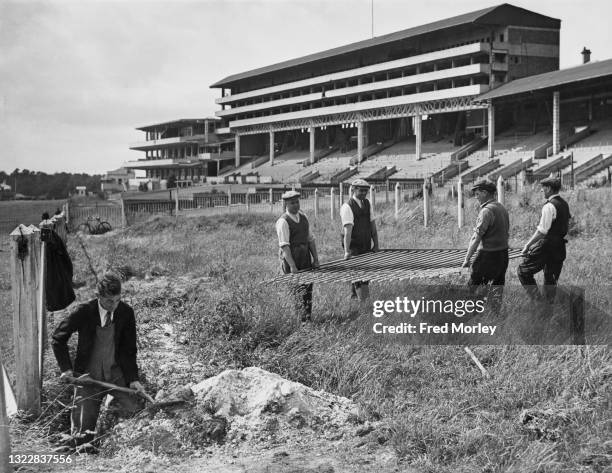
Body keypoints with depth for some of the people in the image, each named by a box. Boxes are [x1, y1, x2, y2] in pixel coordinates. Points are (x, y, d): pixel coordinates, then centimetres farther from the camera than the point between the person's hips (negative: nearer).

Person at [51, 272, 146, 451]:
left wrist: (133, 379, -7)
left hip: (115, 372, 2)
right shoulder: (84, 312, -12)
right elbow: (58, 338, 0)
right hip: (88, 375, -2)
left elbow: (129, 348, 2)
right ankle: (81, 441, 31)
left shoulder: (126, 312, -6)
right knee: (84, 430, -2)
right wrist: (66, 368, -7)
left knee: (132, 407, -20)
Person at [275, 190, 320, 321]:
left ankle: (309, 319, 15)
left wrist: (315, 259, 7)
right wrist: (292, 266, -24)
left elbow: (310, 239, 16)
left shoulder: (303, 217, 12)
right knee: (299, 290, -10)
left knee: (308, 289, 8)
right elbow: (284, 245, -17)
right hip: (290, 259, -7)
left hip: (305, 258, 7)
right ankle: (302, 320, -8)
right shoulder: (283, 221, -10)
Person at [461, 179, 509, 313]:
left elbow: (476, 238, -20)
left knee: (474, 285, 2)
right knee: (497, 286, 12)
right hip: (503, 254, 9)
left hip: (488, 254, -9)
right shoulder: (502, 209, 11)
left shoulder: (486, 211, -17)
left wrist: (467, 259, -17)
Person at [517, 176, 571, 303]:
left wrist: (528, 245, -16)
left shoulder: (549, 206, -18)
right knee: (551, 279, 18)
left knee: (523, 271, 0)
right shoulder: (564, 204, 11)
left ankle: (537, 299, -5)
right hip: (560, 248, 9)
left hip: (547, 247, -9)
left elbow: (542, 231, -21)